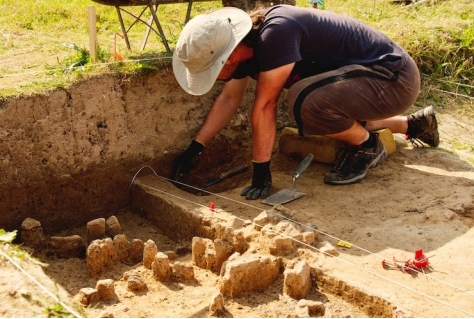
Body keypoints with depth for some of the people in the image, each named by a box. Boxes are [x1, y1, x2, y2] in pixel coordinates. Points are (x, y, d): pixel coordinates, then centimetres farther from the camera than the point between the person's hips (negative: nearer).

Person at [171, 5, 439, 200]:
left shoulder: (275, 33, -31)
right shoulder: (244, 41, -2)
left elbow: (264, 106, -27)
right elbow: (229, 99, 9)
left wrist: (261, 173, -20)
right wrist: (196, 147, 7)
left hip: (394, 77, -10)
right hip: (368, 76, 10)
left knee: (306, 100, -31)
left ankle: (368, 146, -4)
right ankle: (413, 125, 35)